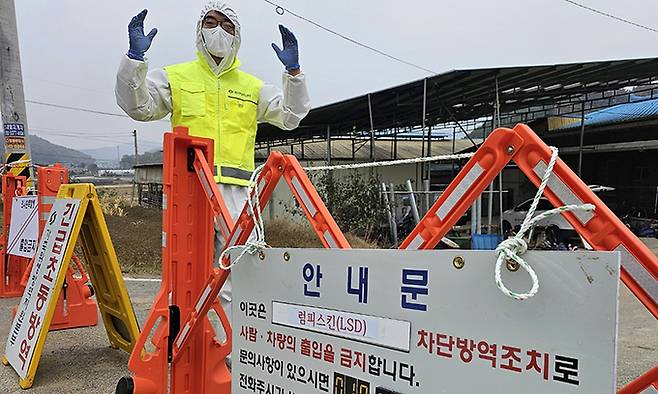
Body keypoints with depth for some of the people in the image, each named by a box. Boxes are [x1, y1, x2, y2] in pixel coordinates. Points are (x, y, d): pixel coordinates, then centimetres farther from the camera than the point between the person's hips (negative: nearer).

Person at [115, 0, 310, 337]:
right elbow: (138, 105, 3)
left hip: (235, 191, 2)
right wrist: (135, 57, -9)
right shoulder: (176, 77, 15)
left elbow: (290, 116, 15)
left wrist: (293, 72, 4)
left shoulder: (252, 87, 20)